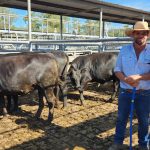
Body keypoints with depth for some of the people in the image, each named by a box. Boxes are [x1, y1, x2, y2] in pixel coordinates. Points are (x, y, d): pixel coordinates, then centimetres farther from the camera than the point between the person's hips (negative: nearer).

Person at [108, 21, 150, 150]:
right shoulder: (124, 50, 0)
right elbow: (117, 70, -1)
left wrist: (138, 77, -25)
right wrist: (126, 80, -20)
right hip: (125, 92, 1)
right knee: (121, 118, 13)